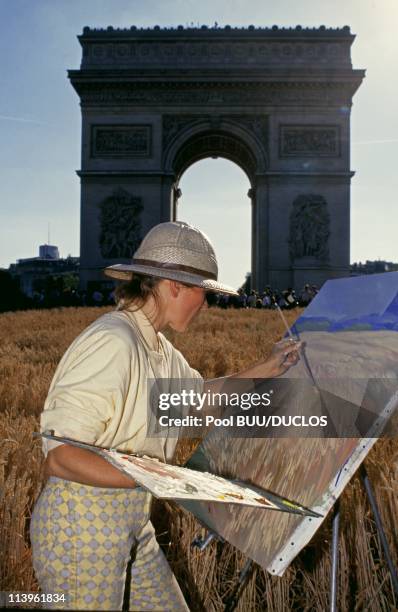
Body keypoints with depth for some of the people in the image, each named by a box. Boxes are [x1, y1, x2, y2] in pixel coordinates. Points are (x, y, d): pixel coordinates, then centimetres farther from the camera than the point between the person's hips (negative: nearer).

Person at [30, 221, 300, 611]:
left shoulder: (157, 347, 3)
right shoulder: (112, 343, -26)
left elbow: (200, 394, 19)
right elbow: (60, 456, -26)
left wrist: (267, 369, 16)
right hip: (80, 527, -8)